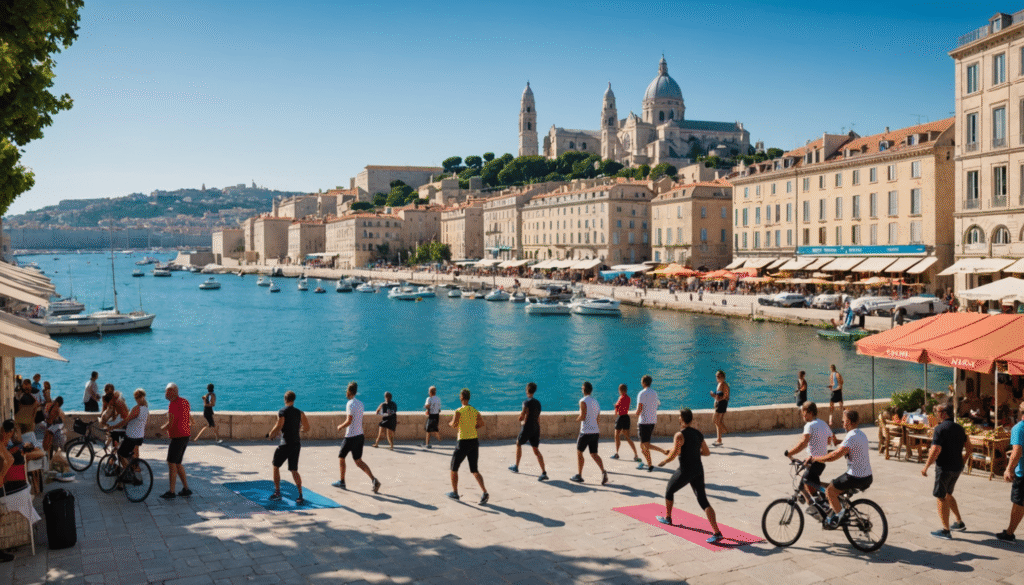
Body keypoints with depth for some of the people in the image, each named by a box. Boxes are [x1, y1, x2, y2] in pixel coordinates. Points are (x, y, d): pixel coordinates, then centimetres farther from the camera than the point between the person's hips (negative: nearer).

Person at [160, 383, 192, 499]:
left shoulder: (174, 404, -16)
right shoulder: (184, 401, 12)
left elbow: (170, 423, -19)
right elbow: (190, 420, 20)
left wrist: (162, 427, 1)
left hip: (178, 437, -9)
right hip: (186, 435, 9)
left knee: (171, 463, -3)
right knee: (177, 463, 15)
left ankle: (171, 491, 1)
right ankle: (186, 489, 16)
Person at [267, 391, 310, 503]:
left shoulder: (282, 412, -7)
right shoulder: (300, 413, 7)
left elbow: (278, 427, -18)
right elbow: (306, 428, 6)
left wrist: (270, 435, 0)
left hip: (285, 444, -5)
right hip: (296, 444, 5)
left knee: (276, 466, 15)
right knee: (294, 470, 10)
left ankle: (277, 493, 16)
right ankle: (300, 496, 1)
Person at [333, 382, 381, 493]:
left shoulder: (350, 404, -16)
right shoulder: (360, 403, 11)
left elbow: (349, 421, -23)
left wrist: (341, 427, -6)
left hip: (351, 437, -8)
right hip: (360, 435, 8)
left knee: (341, 457, 12)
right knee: (358, 461, 9)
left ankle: (342, 482, 20)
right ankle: (373, 480, -5)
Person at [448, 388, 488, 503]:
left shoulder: (459, 411, -12)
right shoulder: (475, 411, 5)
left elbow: (454, 425, -23)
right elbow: (481, 424, 8)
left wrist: (450, 424, -2)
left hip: (463, 442, -5)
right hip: (474, 441, 5)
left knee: (454, 468, 15)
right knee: (474, 470, 10)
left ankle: (455, 493, 23)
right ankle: (484, 492, -7)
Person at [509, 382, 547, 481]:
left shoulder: (526, 402, -14)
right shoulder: (538, 402, 9)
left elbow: (521, 418, -15)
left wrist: (522, 420, 7)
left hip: (527, 428, -6)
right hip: (536, 428, 6)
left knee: (518, 444, 18)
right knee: (536, 450, 5)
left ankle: (516, 467, 29)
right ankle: (544, 472, -6)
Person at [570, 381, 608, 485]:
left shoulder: (583, 401, -12)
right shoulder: (595, 401, 13)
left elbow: (582, 417, -19)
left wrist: (577, 418, 2)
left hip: (586, 432, -7)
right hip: (595, 431, 7)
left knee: (579, 452, 9)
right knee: (594, 454, 10)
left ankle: (579, 476, 12)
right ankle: (603, 472, -12)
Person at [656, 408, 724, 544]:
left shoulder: (680, 435, -14)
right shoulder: (699, 434, 9)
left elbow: (673, 455, -19)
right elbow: (707, 452, 17)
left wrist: (664, 462, 0)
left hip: (685, 471, -6)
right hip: (698, 470, 6)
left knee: (669, 490, 22)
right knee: (703, 501, 0)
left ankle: (667, 518, 40)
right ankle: (716, 532, -12)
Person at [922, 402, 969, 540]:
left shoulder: (940, 429, -16)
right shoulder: (959, 428, 8)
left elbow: (936, 450, -23)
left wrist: (926, 466, -15)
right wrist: (963, 461, 24)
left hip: (944, 468, -8)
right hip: (957, 468, 8)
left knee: (941, 497, 1)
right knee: (947, 494, 24)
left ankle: (946, 531, 3)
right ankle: (960, 523, 31)